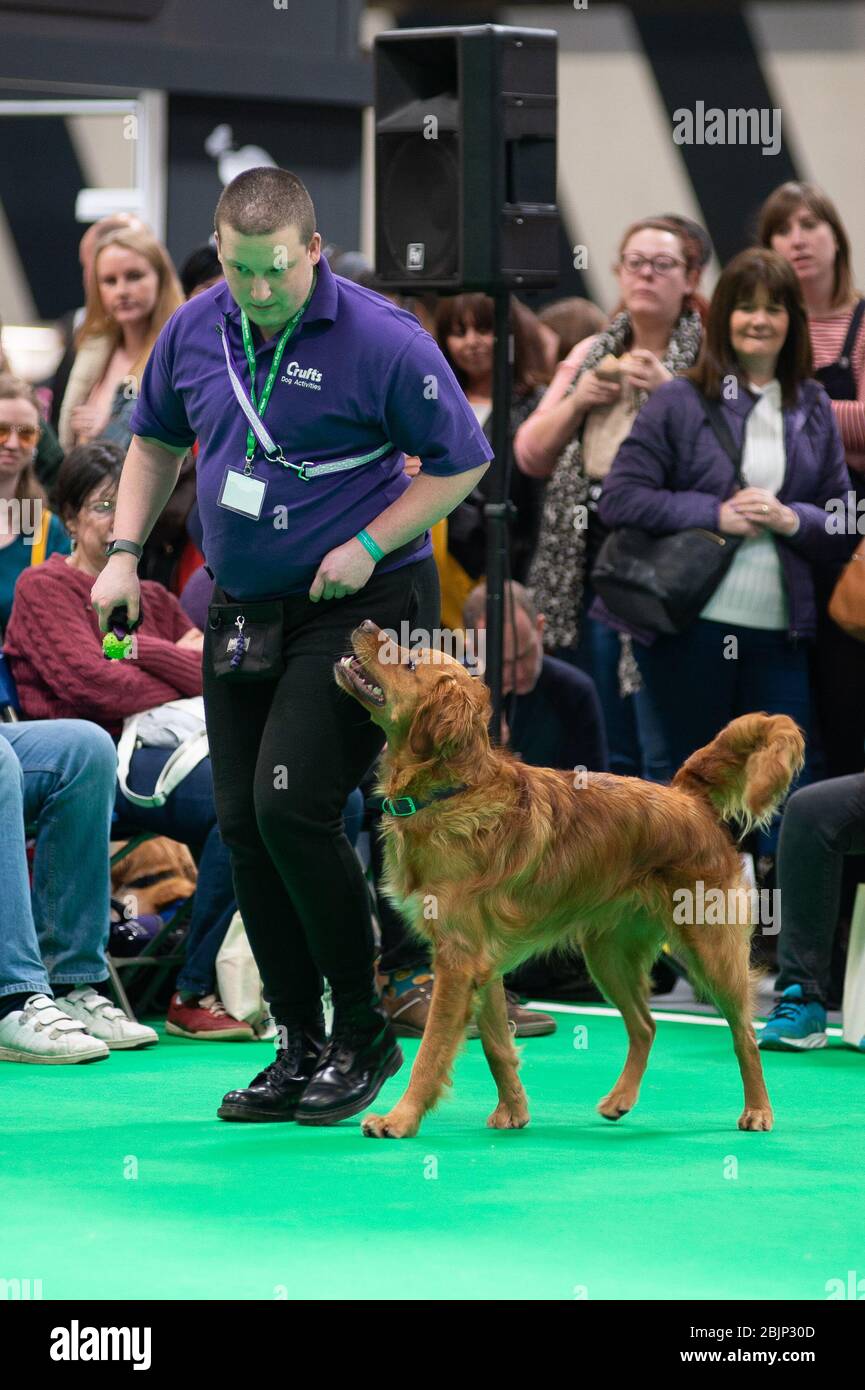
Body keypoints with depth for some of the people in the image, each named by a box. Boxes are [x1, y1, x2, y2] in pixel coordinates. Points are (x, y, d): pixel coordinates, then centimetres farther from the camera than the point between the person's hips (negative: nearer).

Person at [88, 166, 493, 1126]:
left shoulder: (381, 340, -15)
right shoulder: (194, 330, 2)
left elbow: (460, 462, -7)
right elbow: (157, 439, 19)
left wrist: (368, 545, -16)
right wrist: (124, 552, 8)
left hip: (357, 607, -7)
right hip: (241, 608, 7)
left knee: (292, 807, -18)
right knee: (243, 827, 5)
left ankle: (363, 1035, -1)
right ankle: (299, 1048, 15)